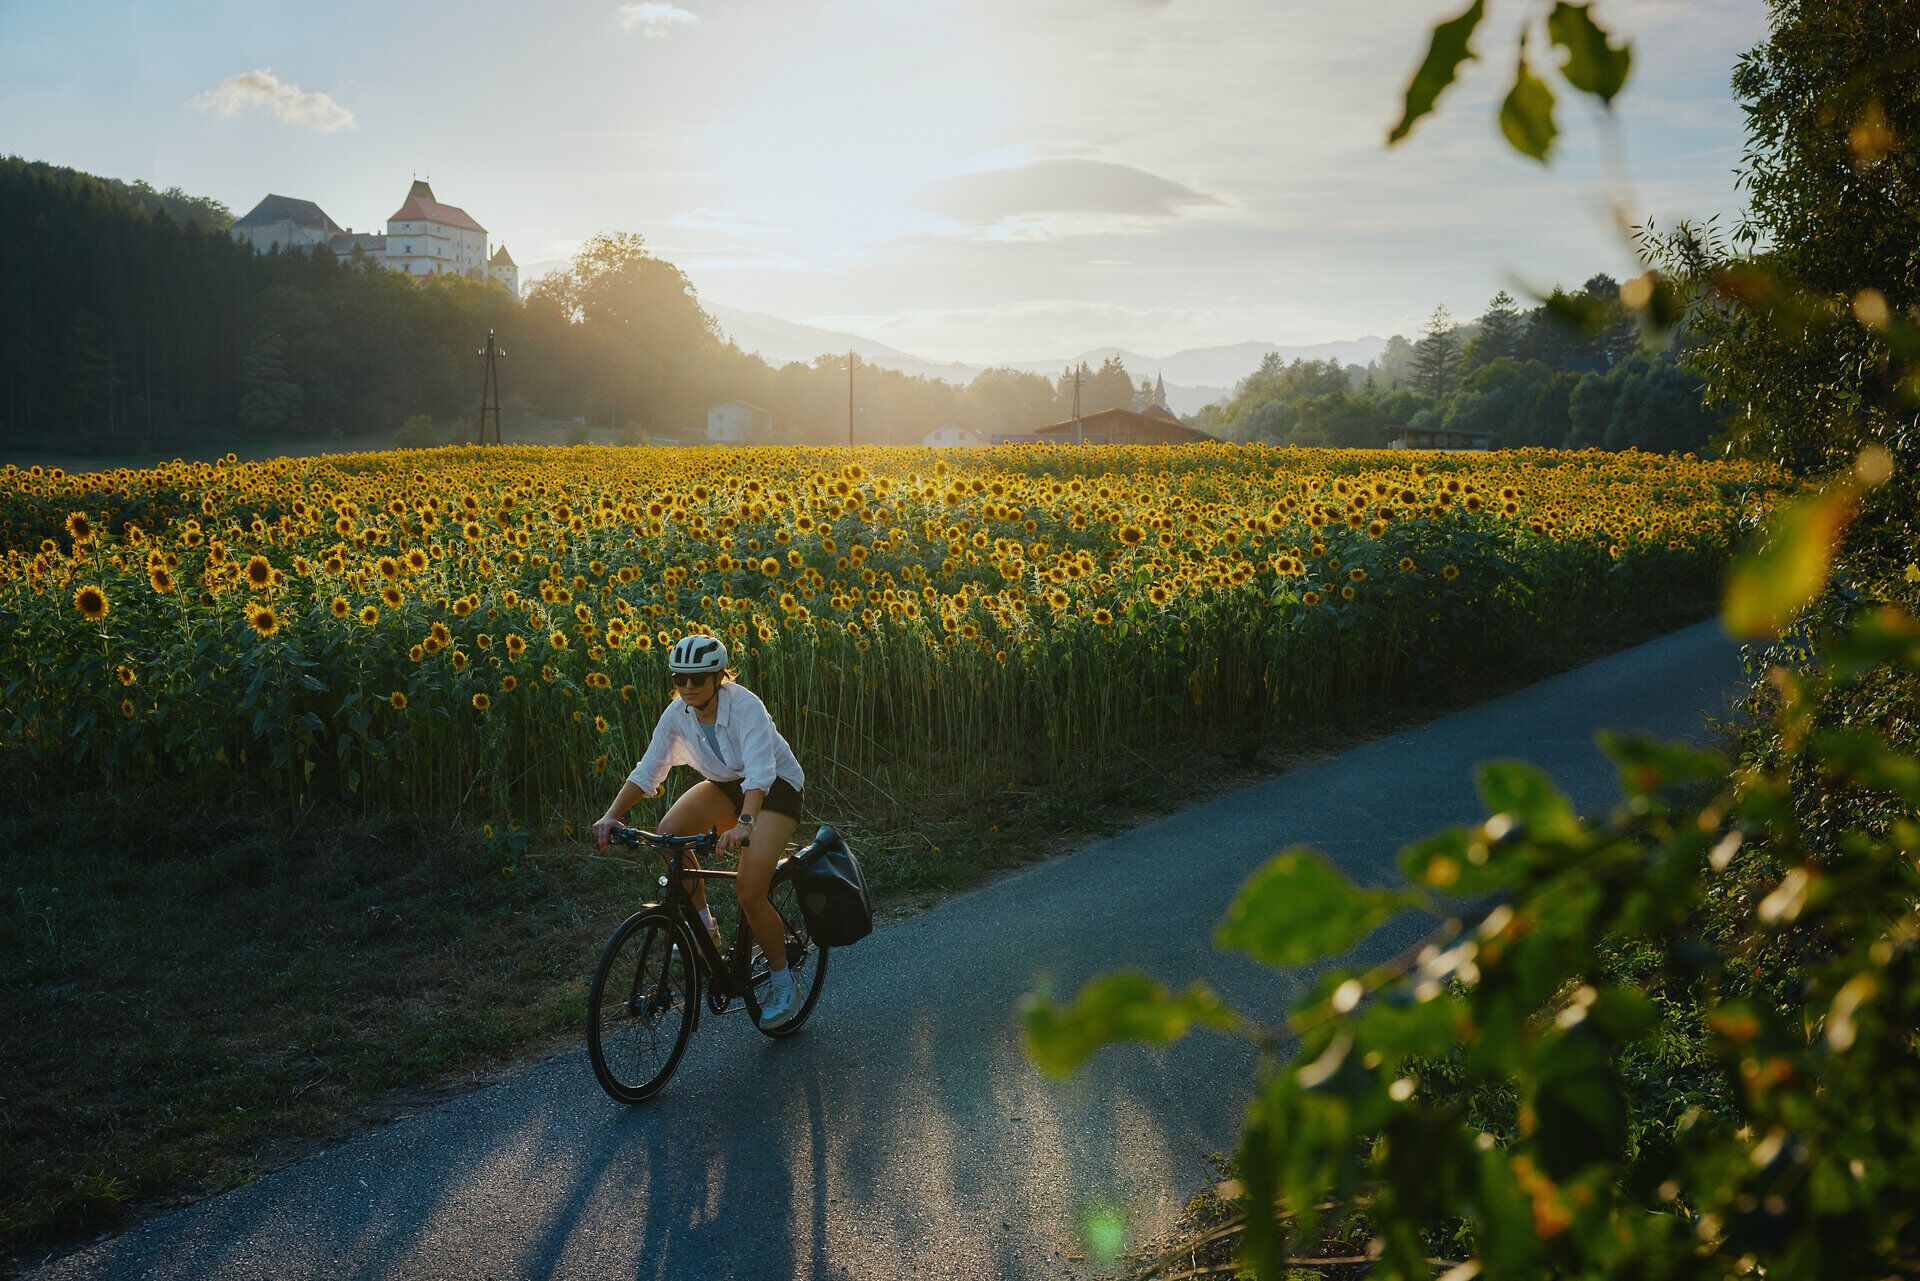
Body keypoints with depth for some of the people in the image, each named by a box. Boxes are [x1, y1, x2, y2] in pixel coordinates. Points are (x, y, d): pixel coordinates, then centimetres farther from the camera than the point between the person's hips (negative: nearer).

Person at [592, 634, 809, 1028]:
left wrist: (743, 824, -56)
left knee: (749, 892, -19)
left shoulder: (745, 706, -29)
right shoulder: (677, 714, -12)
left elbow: (760, 773, -40)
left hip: (775, 786, -6)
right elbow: (648, 770, -10)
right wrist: (611, 816, -24)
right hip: (727, 784, 6)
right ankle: (705, 926, -2)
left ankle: (781, 981, 4)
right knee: (669, 832, -21)